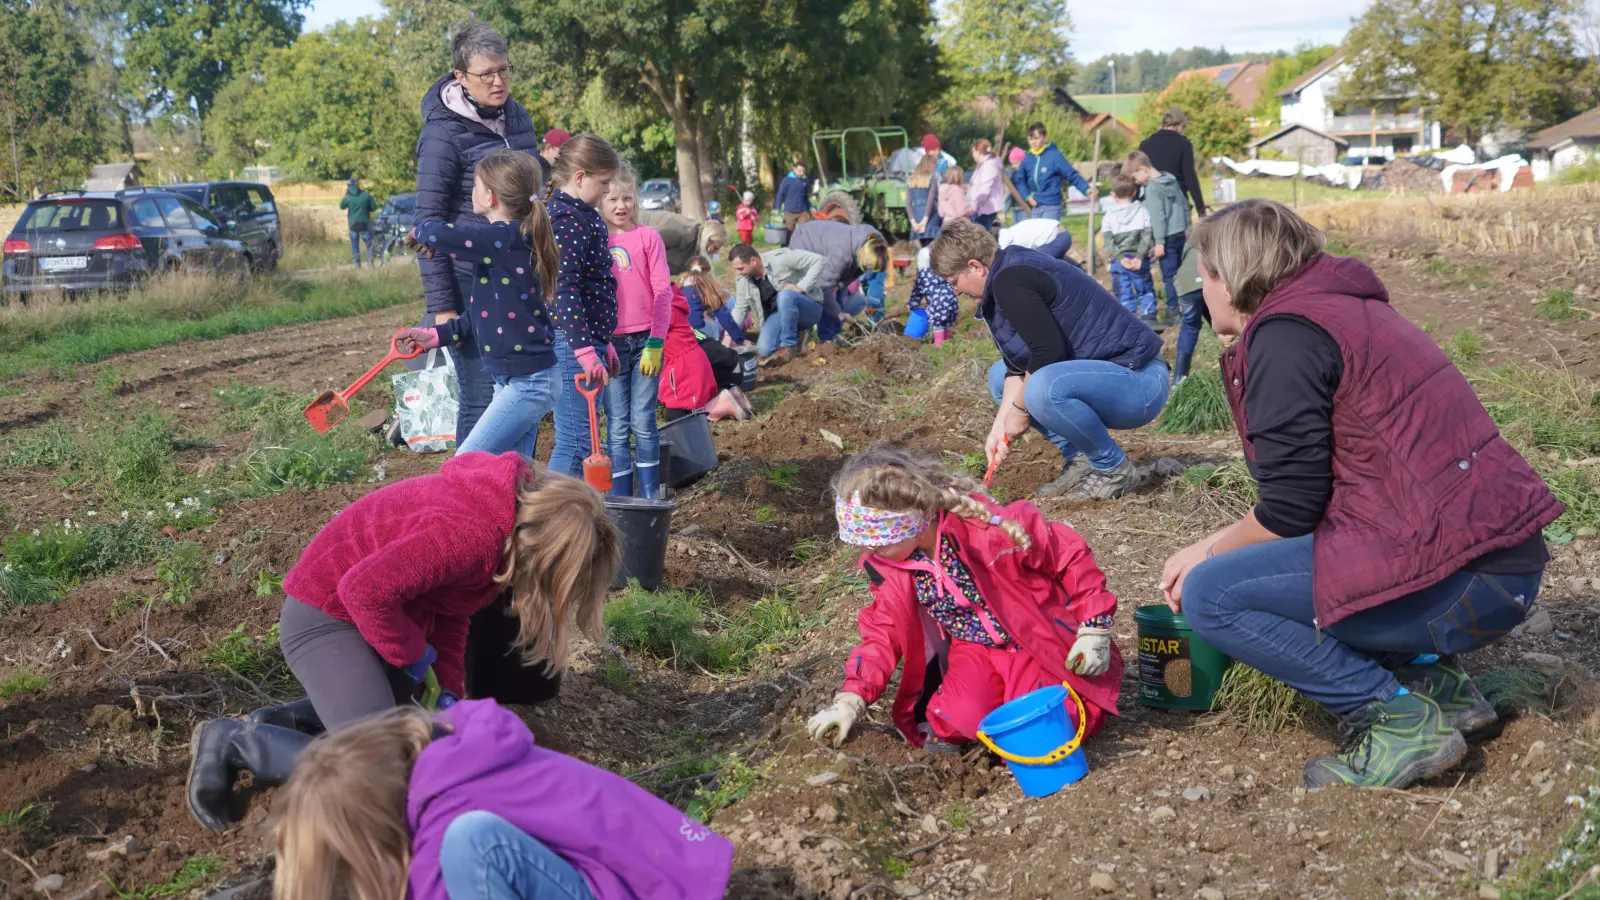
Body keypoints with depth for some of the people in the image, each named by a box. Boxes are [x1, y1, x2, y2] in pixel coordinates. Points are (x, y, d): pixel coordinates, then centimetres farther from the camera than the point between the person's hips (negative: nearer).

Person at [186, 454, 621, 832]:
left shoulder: (514, 506, -2)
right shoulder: (470, 534, -33)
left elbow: (449, 605, 8)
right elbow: (364, 591, -33)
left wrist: (450, 690, 1)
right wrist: (415, 655, -17)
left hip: (382, 608, 10)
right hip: (326, 612, -10)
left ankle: (278, 721, 17)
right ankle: (231, 743, -2)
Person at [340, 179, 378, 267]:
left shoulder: (347, 197, -7)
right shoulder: (366, 195, -11)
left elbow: (341, 206, 11)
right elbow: (374, 208, -4)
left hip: (353, 224, 1)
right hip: (364, 223, -1)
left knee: (354, 245, 11)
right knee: (369, 243, 8)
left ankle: (357, 264, 10)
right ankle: (370, 262, 2)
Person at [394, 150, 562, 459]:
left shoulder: (505, 238, -18)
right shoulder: (512, 238, 12)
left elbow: (439, 235, -29)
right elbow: (479, 317, 17)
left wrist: (421, 231, -5)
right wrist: (436, 335, 9)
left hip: (528, 383, -10)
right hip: (513, 382, 10)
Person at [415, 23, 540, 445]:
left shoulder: (516, 117, 9)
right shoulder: (443, 134, -12)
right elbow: (428, 224, -12)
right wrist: (441, 307, -16)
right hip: (471, 286, -6)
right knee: (481, 399, -4)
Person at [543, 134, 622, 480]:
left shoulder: (582, 216, 17)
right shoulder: (568, 219, -15)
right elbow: (563, 289, -23)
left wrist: (603, 341, 28)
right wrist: (585, 349, -28)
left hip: (586, 339, 10)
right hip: (569, 343, -10)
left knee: (579, 438, 15)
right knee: (576, 441, -7)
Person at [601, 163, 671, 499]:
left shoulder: (647, 236, 1)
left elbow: (663, 291, -2)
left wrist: (655, 344, -9)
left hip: (645, 341, -1)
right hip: (609, 343, 1)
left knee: (643, 422, -1)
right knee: (617, 427, 2)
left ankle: (650, 499, 9)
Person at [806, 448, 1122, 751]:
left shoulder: (986, 527, -29)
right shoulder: (886, 565, -9)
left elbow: (1070, 555, -17)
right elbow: (883, 633, 2)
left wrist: (1094, 631, -14)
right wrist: (850, 702, -8)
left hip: (1037, 641, -2)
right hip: (976, 649, 3)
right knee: (966, 717, -28)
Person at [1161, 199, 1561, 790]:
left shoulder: (1284, 332, -11)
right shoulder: (1346, 309, 19)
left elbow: (1290, 508, -13)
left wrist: (1208, 553, 5)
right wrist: (1220, 544, 24)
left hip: (1458, 581, -10)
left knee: (1208, 595, -11)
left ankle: (1398, 722, -6)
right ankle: (1433, 679, 15)